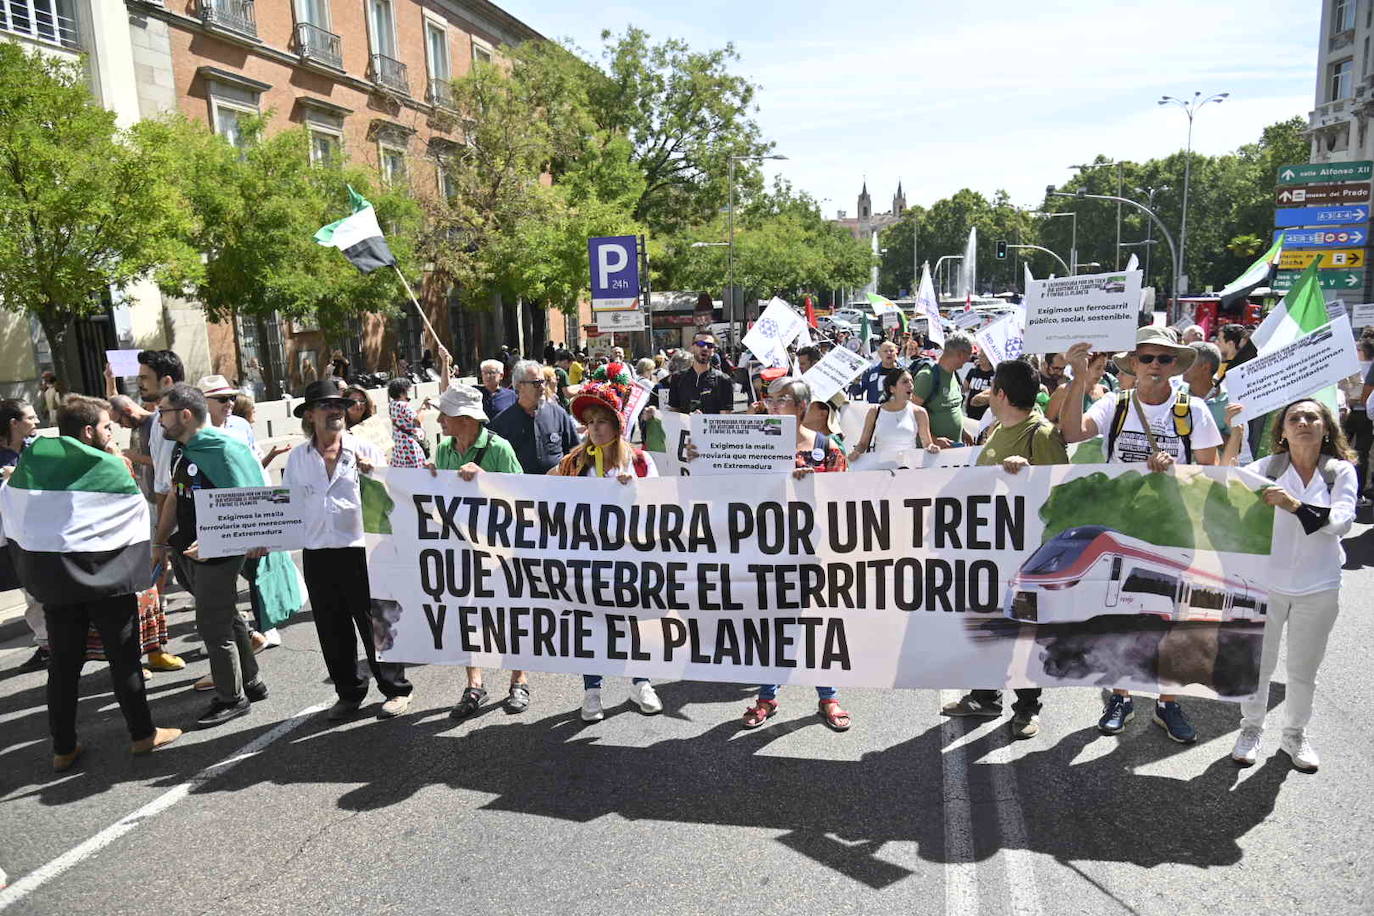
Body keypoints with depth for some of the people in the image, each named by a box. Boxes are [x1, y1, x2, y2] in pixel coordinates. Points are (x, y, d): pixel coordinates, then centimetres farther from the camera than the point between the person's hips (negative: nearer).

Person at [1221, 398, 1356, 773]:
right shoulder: (1269, 467, -6)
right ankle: (1252, 728, 33)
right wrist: (1235, 434, -29)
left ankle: (1295, 735, 36)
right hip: (1266, 583, 0)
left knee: (1304, 670, 16)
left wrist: (1296, 505, -36)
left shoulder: (1342, 471, -5)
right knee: (1258, 664, 13)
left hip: (1319, 589, 1)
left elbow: (1343, 521, -19)